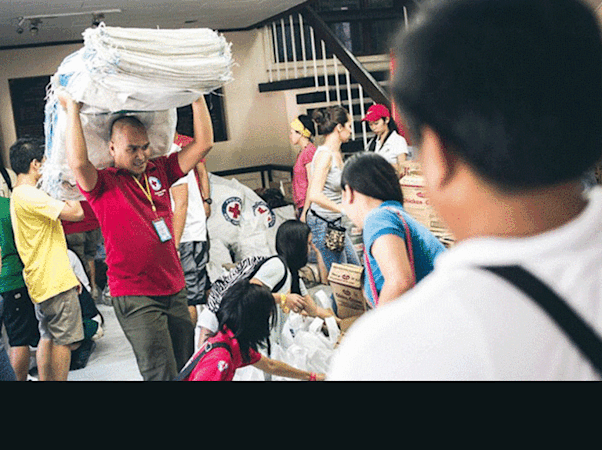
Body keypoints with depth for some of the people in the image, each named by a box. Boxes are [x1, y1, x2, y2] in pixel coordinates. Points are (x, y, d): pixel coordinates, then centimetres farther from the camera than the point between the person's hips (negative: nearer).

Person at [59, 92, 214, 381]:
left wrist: (198, 97, 4)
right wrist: (72, 109, -21)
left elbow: (203, 144, 7)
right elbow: (77, 162, -28)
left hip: (174, 289, 6)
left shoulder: (159, 170, 9)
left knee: (187, 366, 14)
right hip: (134, 297, -6)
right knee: (162, 375, -7)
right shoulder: (103, 184, -6)